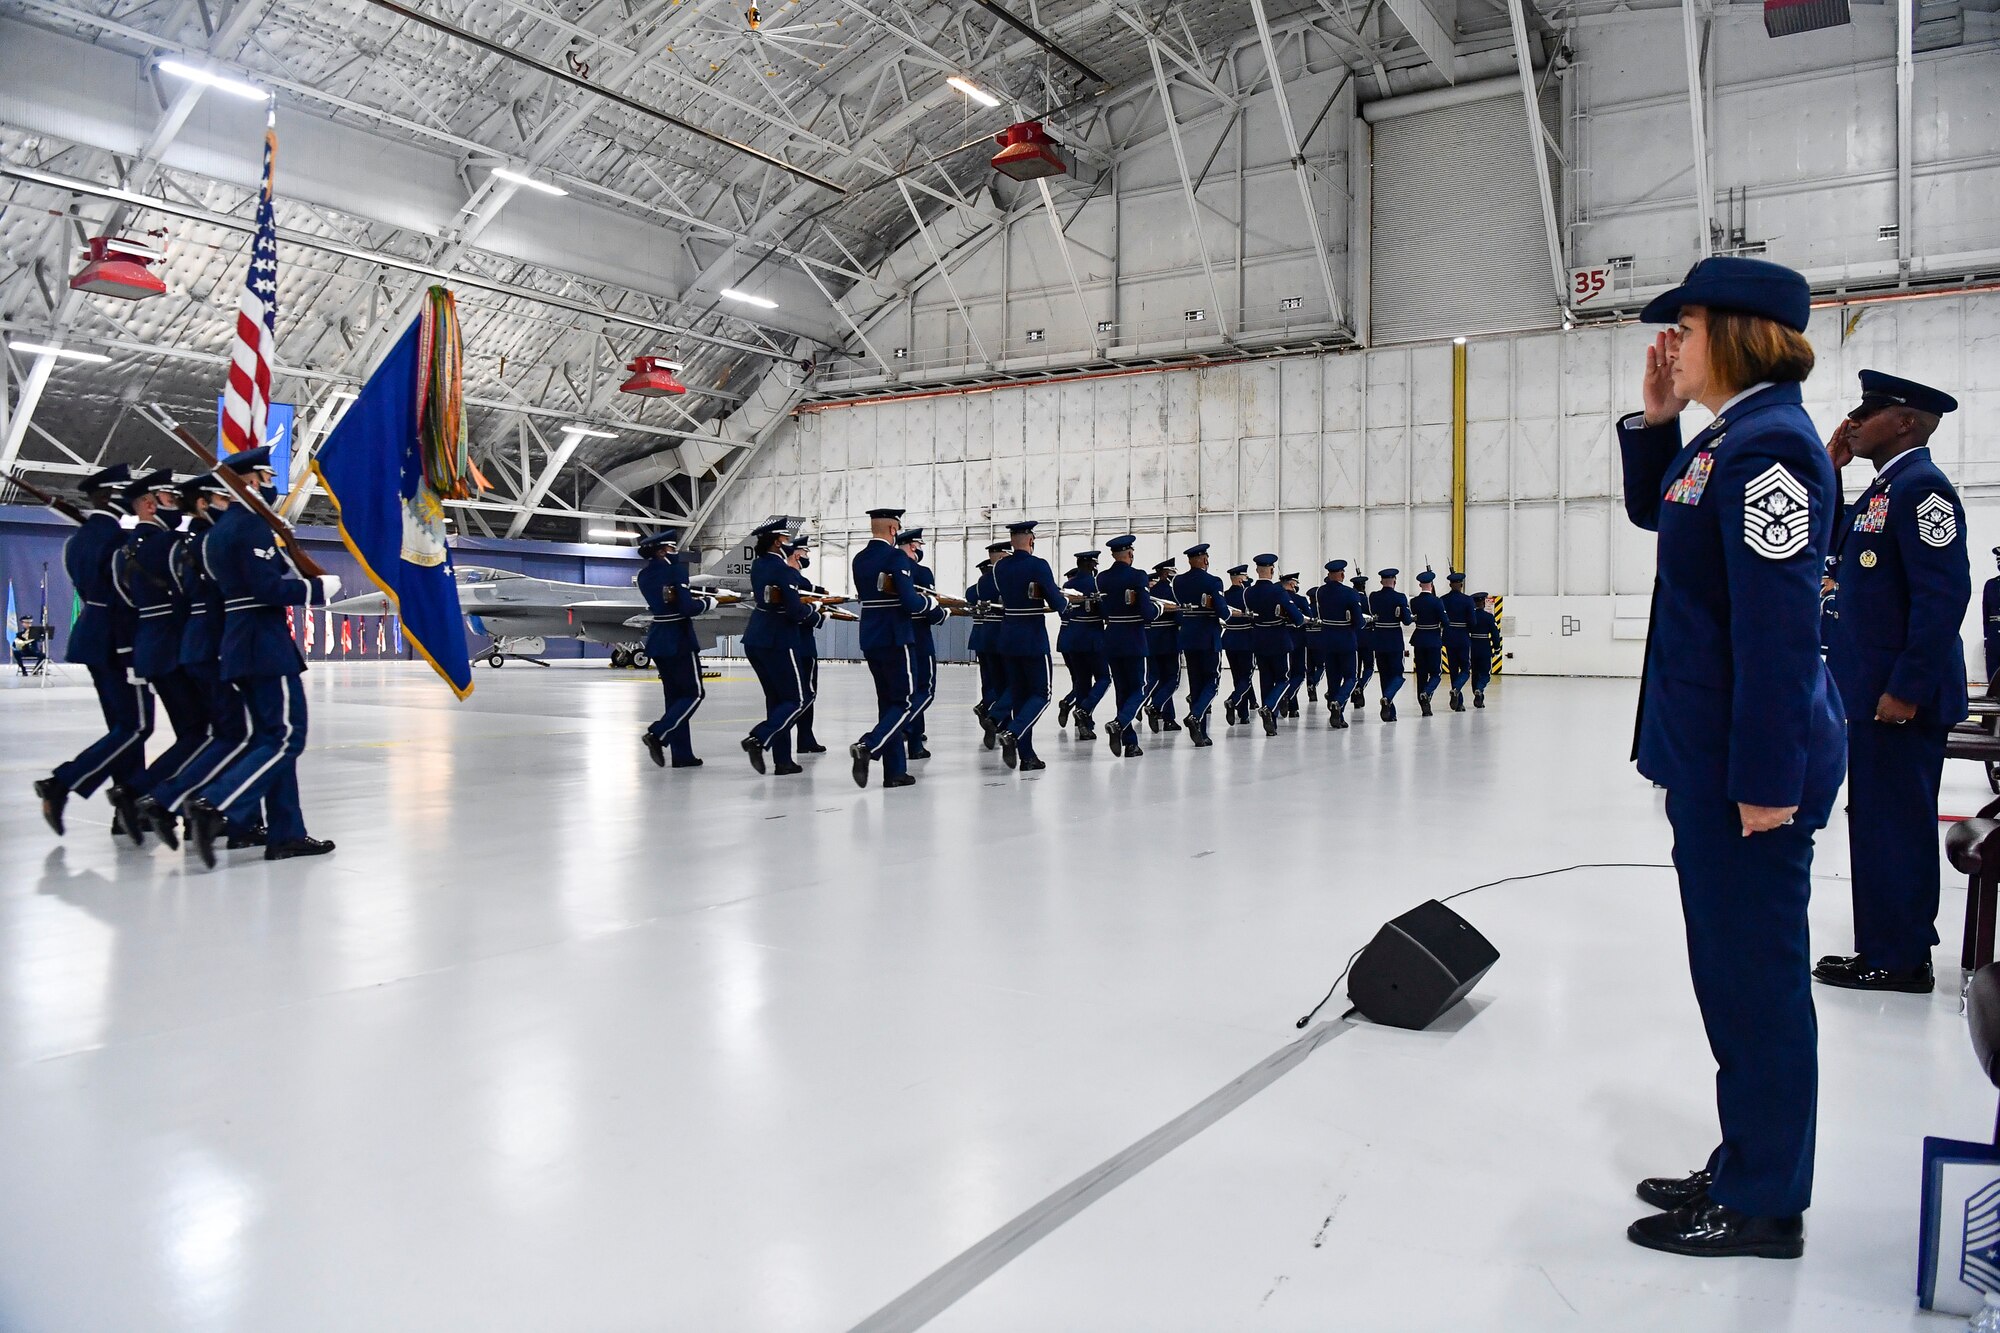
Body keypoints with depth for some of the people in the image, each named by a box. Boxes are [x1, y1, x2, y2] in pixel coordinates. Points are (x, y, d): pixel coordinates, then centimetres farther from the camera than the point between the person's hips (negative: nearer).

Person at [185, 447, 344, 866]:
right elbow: (268, 587, -19)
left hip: (239, 645, 10)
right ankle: (214, 808, -18)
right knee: (286, 737, -8)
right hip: (266, 645, -10)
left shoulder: (220, 530, 18)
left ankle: (286, 833, 12)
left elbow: (241, 583, 19)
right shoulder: (252, 524, -12)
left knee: (271, 736, 11)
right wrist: (319, 587, -8)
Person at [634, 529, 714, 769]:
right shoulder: (673, 569, -15)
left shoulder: (645, 574, 8)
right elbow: (688, 608, -20)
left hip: (657, 639, 8)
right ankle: (657, 734, -13)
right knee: (694, 693, 2)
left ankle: (682, 753, 12)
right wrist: (708, 603, -3)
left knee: (675, 695, 12)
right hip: (678, 639, -8)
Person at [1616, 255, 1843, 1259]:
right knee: (1729, 968, 17)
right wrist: (1656, 418, 14)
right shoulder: (1730, 438, 12)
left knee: (1755, 973, 1)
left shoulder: (1771, 443, -17)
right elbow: (1651, 509, 30)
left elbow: (1780, 626, -22)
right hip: (1709, 754, 10)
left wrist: (1767, 779, -22)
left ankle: (1764, 1205, 16)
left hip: (1750, 759, -10)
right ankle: (1745, 1167, 32)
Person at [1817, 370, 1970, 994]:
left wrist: (1906, 689, -22)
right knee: (1884, 822, 16)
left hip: (1902, 695, -10)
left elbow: (1945, 593, -21)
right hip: (1876, 690, 10)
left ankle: (1897, 958, 7)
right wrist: (1828, 469, 10)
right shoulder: (1884, 487, 15)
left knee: (1893, 824, -2)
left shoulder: (1920, 485, -14)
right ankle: (1901, 942, 26)